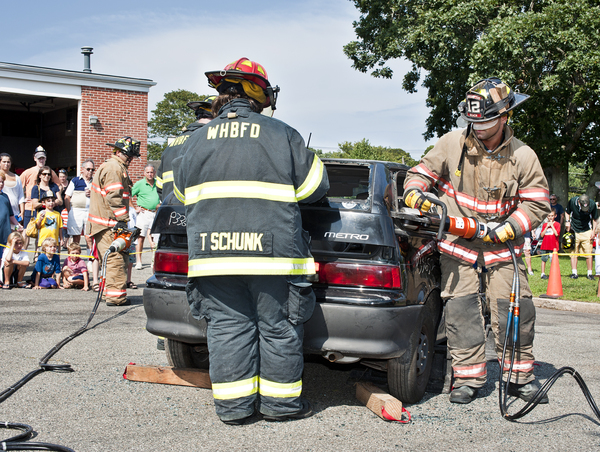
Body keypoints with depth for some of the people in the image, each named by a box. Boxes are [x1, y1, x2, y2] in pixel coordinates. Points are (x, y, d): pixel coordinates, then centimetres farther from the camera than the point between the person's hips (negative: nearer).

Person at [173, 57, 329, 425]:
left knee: (228, 326, 8)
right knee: (278, 327, 7)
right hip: (272, 251, -3)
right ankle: (280, 401, 16)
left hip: (214, 252, 3)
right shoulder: (281, 135, 0)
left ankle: (234, 405, 12)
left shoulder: (199, 139, 9)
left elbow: (181, 191, 20)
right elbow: (315, 186, 3)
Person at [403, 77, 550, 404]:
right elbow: (421, 172, 5)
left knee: (514, 312, -1)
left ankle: (520, 377, 15)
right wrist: (414, 194, -17)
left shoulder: (522, 156, -4)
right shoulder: (452, 144, -5)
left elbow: (537, 203, -2)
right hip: (457, 245, 0)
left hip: (500, 247, 0)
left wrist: (506, 229, -14)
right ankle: (467, 377, 7)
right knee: (460, 310, -5)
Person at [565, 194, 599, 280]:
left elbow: (595, 219, 2)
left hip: (587, 231, 0)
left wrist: (593, 232, -2)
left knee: (588, 253, -1)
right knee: (573, 252, -1)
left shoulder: (592, 205, -14)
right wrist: (567, 221, -9)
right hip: (574, 231, 0)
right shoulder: (572, 201, -15)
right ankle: (574, 273, 4)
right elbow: (567, 212, 7)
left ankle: (589, 273, 7)